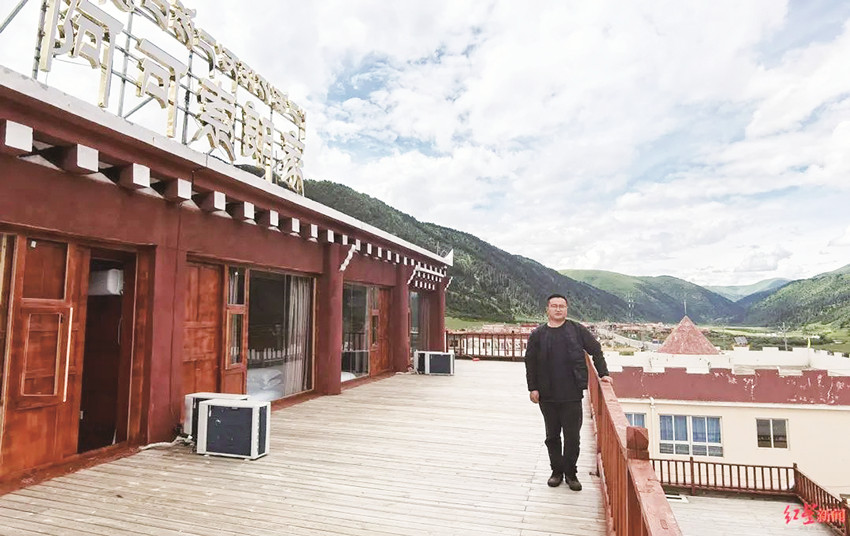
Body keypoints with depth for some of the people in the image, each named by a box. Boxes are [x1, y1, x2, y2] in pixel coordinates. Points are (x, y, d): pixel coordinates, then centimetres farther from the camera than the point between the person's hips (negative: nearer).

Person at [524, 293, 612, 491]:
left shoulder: (577, 330, 0)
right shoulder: (538, 334, 1)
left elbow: (596, 350, 9)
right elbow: (530, 362, 3)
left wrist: (603, 373, 4)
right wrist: (532, 388, -1)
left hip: (572, 394, -1)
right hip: (547, 396, 1)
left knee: (572, 436, 6)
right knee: (552, 436, 13)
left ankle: (571, 473, 24)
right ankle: (557, 471, 29)